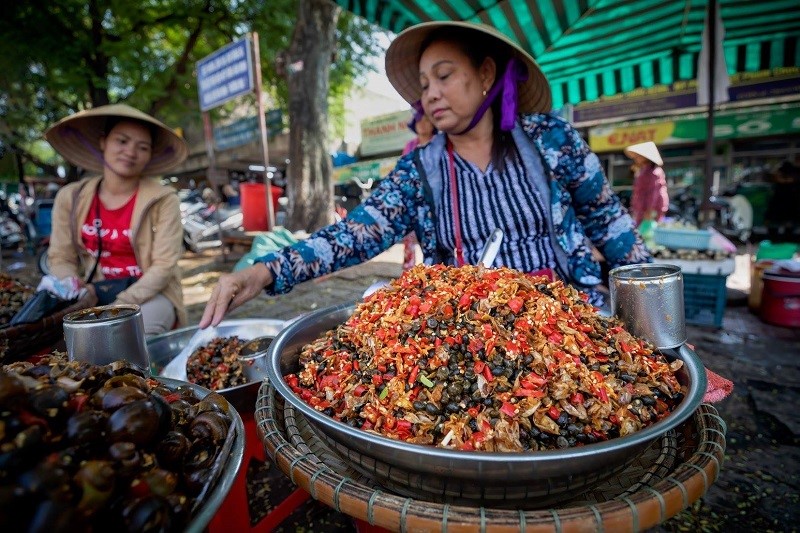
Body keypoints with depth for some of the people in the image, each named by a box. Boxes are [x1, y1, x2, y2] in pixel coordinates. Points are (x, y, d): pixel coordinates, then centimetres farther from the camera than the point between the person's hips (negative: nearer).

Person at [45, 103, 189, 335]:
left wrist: (122, 305, -23)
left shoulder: (163, 200, -10)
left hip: (150, 295, -3)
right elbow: (61, 259, 4)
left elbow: (164, 266, -15)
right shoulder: (70, 198, 2)